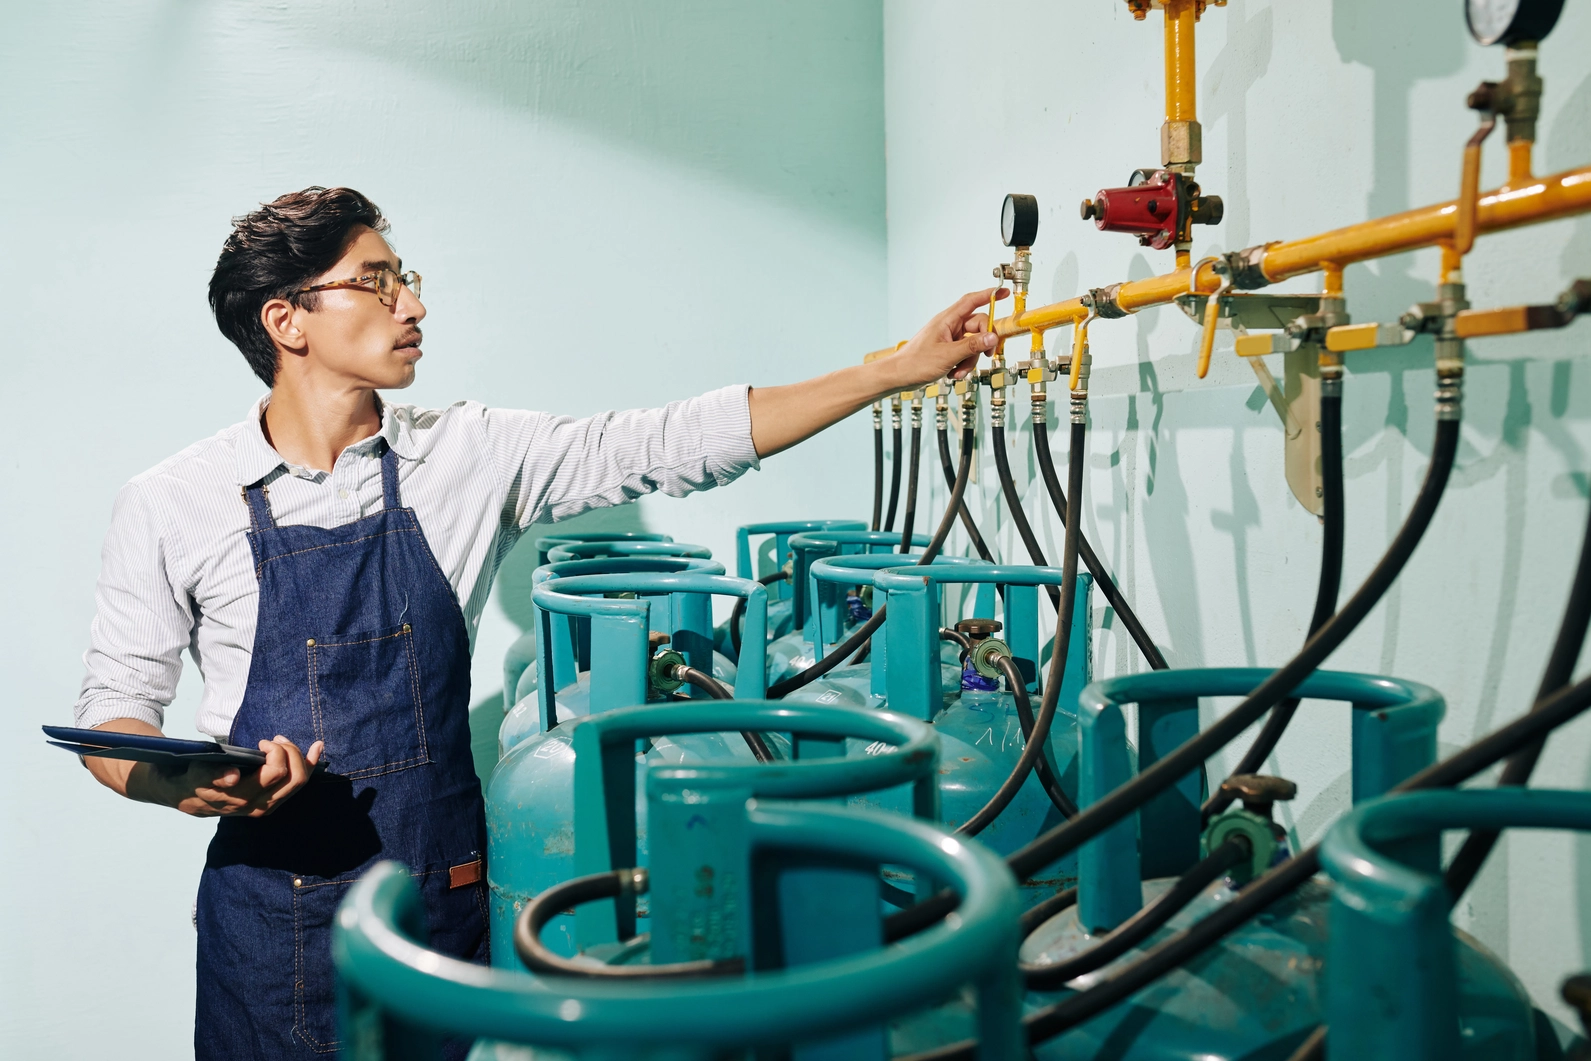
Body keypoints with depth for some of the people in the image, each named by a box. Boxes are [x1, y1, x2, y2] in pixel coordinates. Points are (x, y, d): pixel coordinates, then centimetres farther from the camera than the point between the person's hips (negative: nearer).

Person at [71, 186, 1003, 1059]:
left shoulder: (471, 452, -3)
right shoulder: (170, 506, -6)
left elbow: (669, 446, -6)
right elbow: (116, 703, 2)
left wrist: (905, 366, -8)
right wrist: (184, 786, -22)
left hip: (447, 892, 2)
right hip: (275, 912, -1)